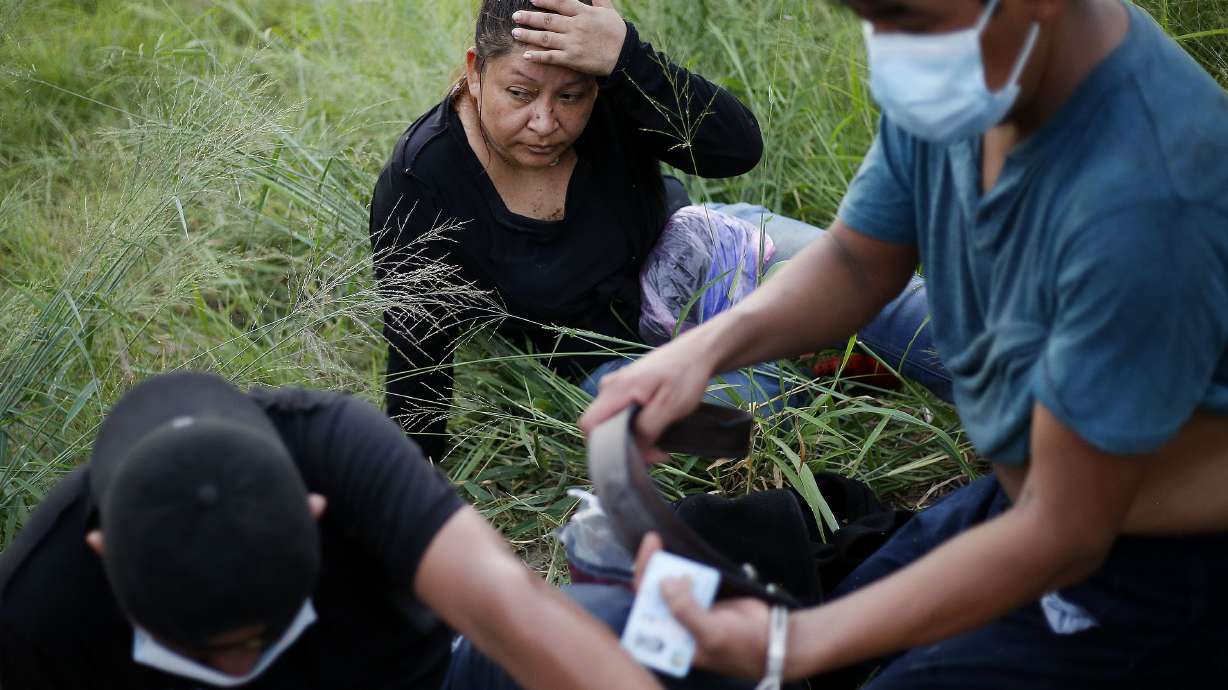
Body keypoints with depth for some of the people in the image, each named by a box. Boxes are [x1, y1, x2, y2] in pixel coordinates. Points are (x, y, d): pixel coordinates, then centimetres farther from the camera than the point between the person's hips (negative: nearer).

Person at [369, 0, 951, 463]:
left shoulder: (612, 101, -20)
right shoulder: (419, 183, -23)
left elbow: (738, 148, -32)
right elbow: (417, 348, -15)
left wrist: (627, 59, -44)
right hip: (605, 357, -1)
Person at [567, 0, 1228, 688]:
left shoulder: (1140, 199, -36)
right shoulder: (965, 63, -13)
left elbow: (1064, 537, -29)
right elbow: (857, 263, 3)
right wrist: (709, 345, -16)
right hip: (1019, 500, 7)